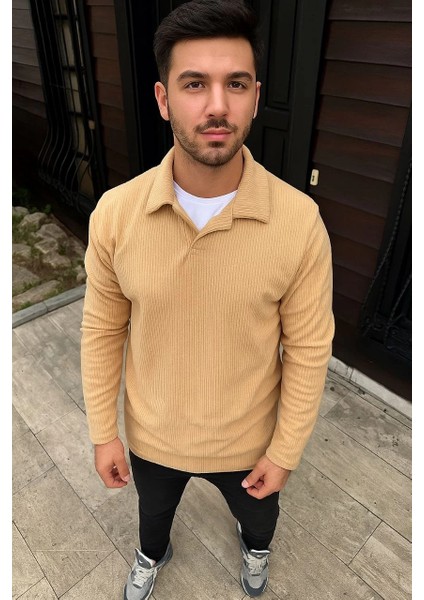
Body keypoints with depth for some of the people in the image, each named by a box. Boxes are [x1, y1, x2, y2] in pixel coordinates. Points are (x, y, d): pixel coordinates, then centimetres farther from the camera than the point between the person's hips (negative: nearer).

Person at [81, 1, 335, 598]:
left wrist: (285, 451, -7)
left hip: (247, 439, 0)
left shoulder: (300, 220, -26)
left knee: (257, 514, 34)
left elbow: (308, 347, -14)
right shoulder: (115, 212, -21)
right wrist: (103, 433, -2)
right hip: (151, 434, 2)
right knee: (153, 509, 35)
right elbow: (102, 330, -8)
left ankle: (255, 546, 73)